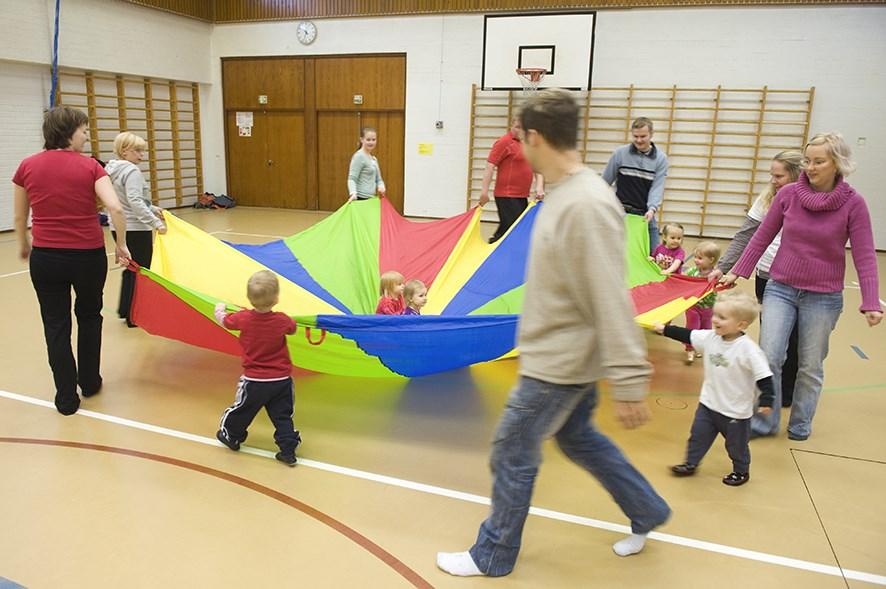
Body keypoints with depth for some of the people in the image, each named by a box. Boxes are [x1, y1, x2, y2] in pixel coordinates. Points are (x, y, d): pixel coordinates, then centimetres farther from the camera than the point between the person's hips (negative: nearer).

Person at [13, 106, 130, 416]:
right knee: (89, 317, 21)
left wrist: (24, 245, 26)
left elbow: (19, 217, 8)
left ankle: (67, 397, 18)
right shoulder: (89, 166, -7)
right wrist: (120, 245, -6)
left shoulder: (27, 166, 0)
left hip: (45, 257, 2)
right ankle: (90, 382, 33)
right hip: (88, 256, -1)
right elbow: (116, 208, -19)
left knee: (56, 325, 12)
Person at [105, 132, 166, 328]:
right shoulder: (131, 171, -17)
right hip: (136, 230, -9)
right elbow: (135, 202, -28)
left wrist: (152, 209, 18)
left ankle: (125, 310, 31)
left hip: (119, 228, 9)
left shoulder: (112, 170, 11)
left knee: (131, 269, 22)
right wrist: (156, 222, -31)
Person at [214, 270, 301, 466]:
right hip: (282, 380, 0)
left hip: (254, 380, 0)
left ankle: (231, 435, 42)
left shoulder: (243, 318, -14)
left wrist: (219, 309, 29)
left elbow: (224, 320, 7)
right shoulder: (283, 320, -13)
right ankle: (288, 451, 8)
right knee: (282, 416, 10)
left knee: (242, 409, 22)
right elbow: (292, 328, 11)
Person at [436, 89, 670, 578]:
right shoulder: (562, 193, 4)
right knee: (577, 437, 24)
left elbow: (612, 301, -27)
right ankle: (647, 511, 43)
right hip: (564, 355, 10)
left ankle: (493, 556, 27)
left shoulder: (587, 205, -26)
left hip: (560, 362, -9)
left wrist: (629, 384, -25)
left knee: (512, 453, 5)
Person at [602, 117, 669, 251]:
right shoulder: (620, 153, -5)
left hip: (645, 215, 2)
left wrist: (652, 209, -25)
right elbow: (605, 182, 2)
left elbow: (657, 186, -9)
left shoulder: (661, 158, -1)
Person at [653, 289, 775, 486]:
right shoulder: (710, 337, -7)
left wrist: (766, 400, -25)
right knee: (698, 434, 16)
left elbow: (763, 375, -22)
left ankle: (741, 471, 39)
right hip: (709, 403, 5)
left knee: (736, 444, 15)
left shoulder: (748, 349, -24)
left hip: (736, 410, -5)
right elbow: (687, 335, 5)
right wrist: (665, 329, 5)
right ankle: (691, 464, 35)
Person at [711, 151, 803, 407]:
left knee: (790, 339, 10)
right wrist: (722, 266, -3)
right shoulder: (767, 199, 2)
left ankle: (787, 392, 28)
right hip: (766, 276, 3)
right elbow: (744, 237, 3)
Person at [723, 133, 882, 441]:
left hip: (823, 297, -1)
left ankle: (800, 424, 31)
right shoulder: (788, 194, -4)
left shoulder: (853, 203, -9)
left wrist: (871, 303, -14)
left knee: (811, 366, 10)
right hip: (780, 289, 1)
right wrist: (737, 272, 2)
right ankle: (764, 421, 16)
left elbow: (865, 256, -8)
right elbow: (761, 237, 5)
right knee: (768, 358, -4)